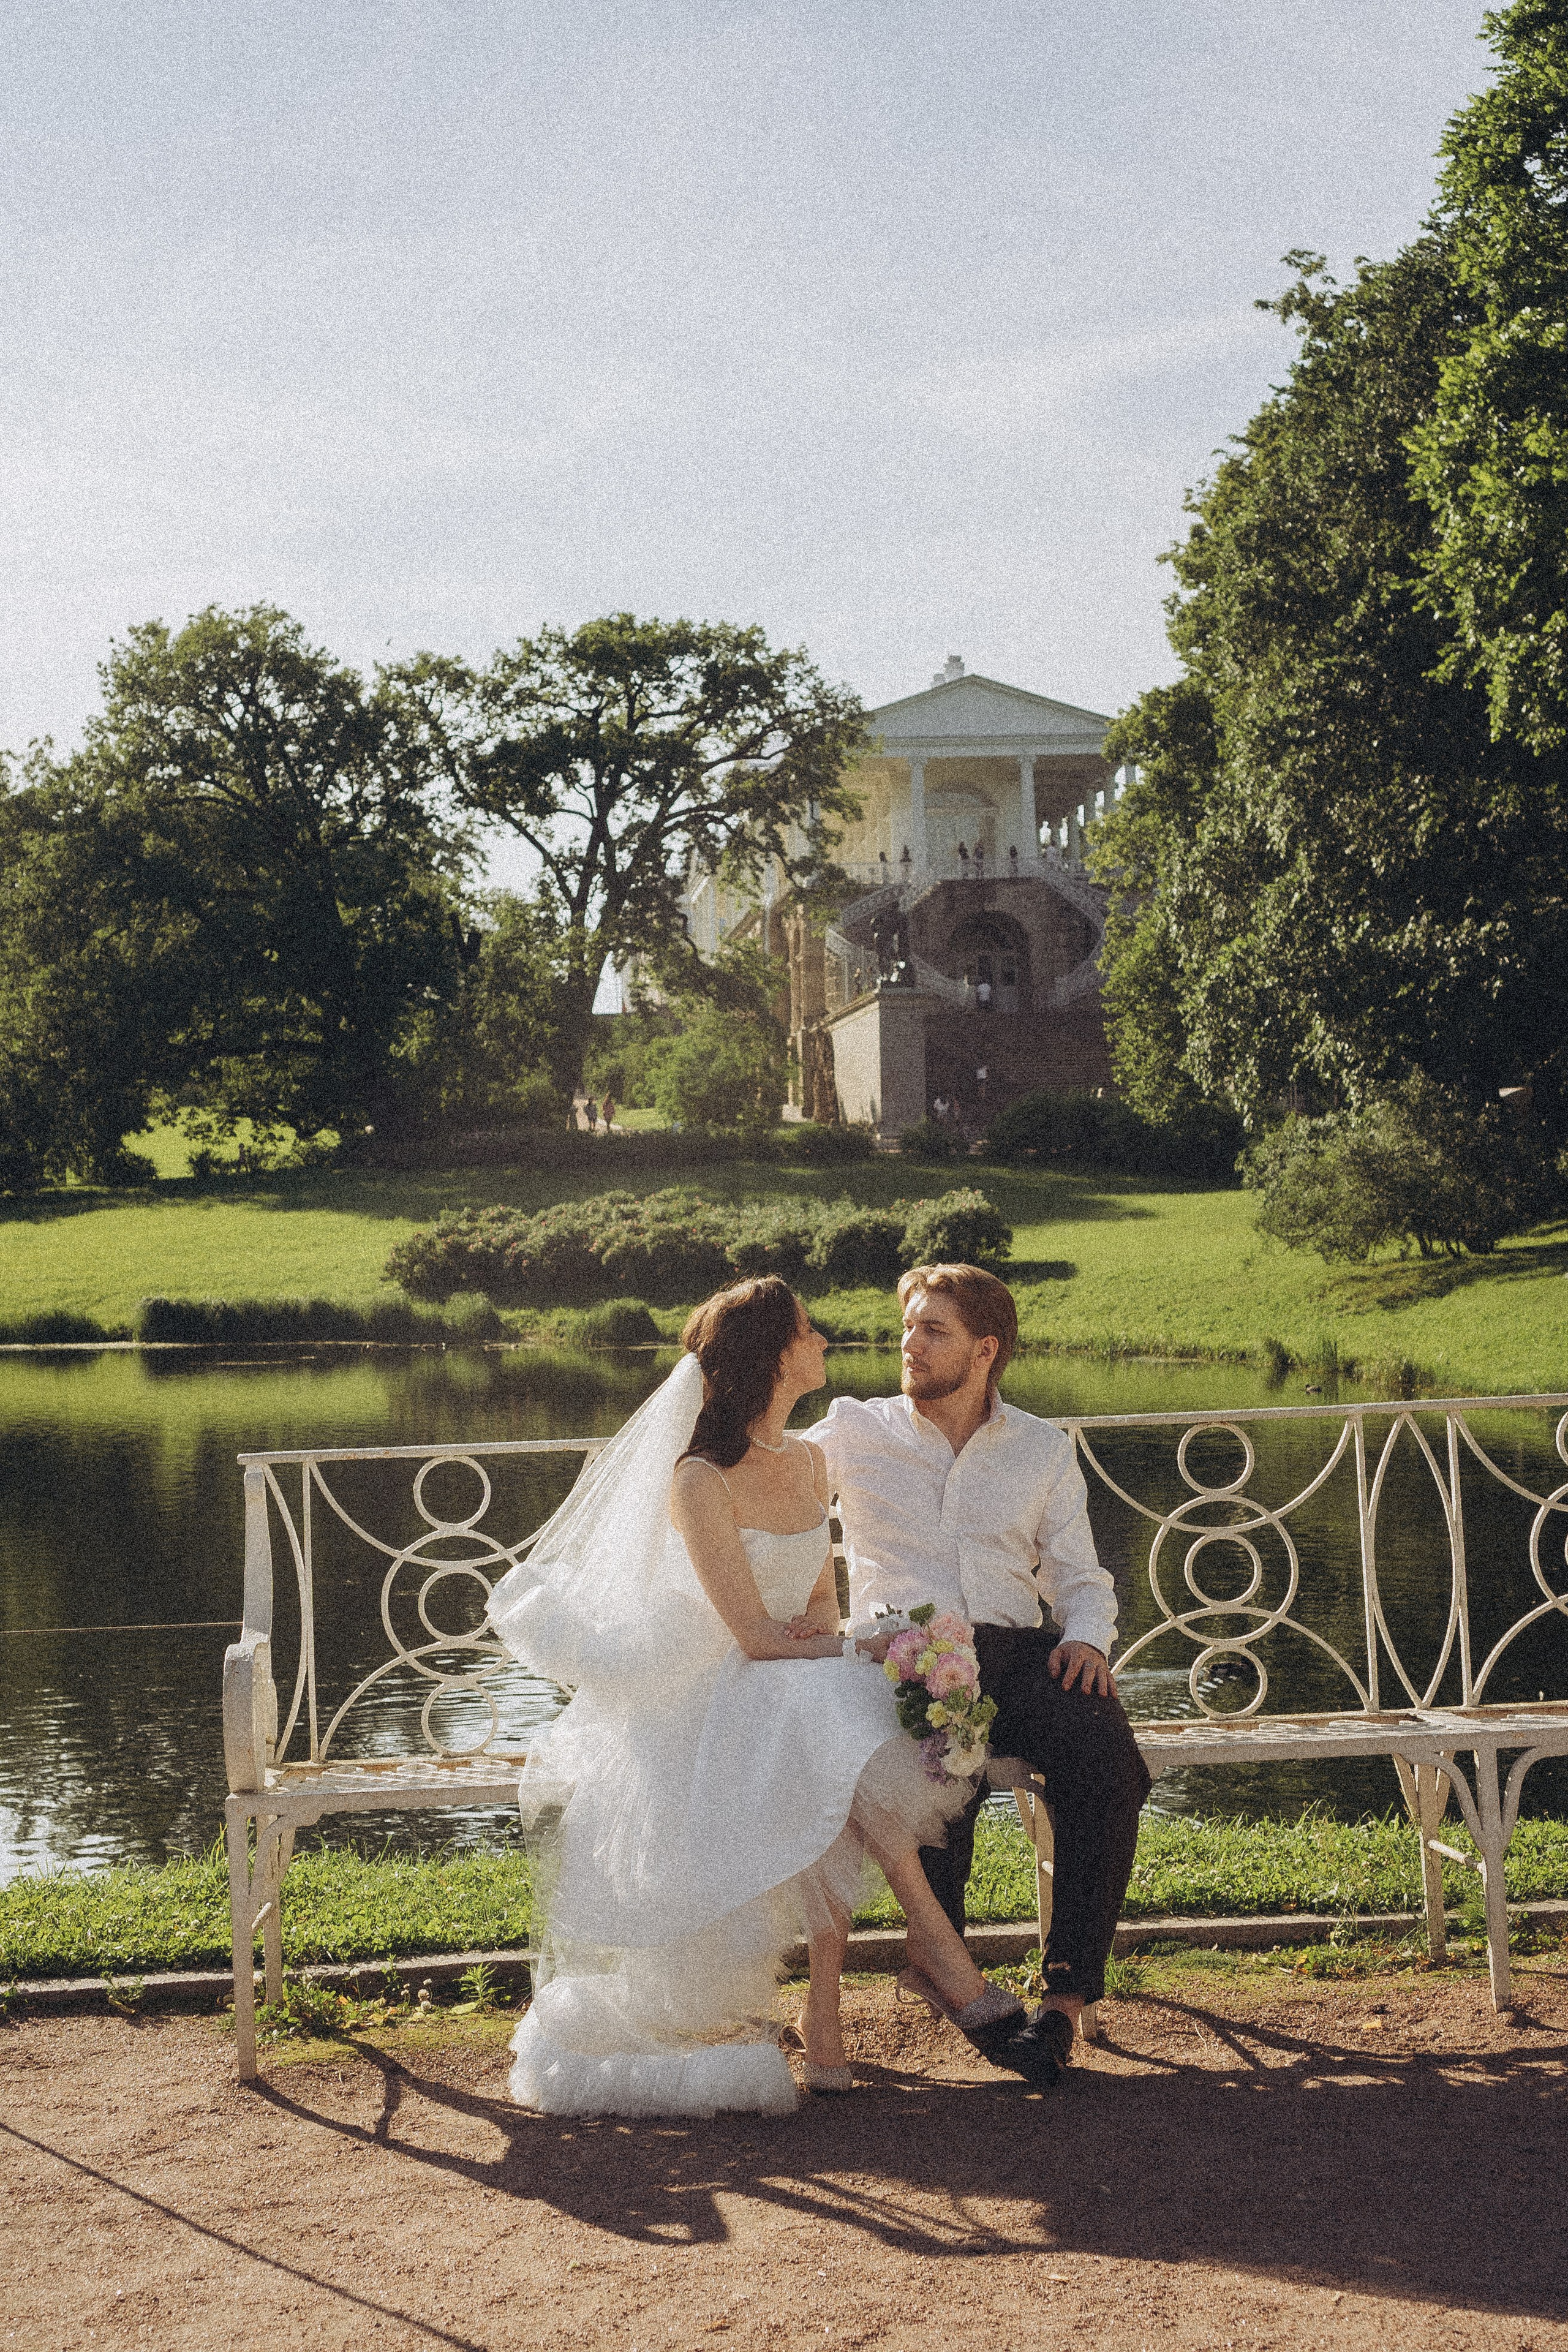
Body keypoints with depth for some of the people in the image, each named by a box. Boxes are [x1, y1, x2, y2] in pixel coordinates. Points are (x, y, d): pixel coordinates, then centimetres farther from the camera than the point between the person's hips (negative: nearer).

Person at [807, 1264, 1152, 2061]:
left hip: (1015, 1650, 2)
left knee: (1106, 1756, -30)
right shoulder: (855, 1432, 14)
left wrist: (1086, 1637, -3)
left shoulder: (1043, 1450, 18)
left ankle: (1069, 1988, -25)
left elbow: (1080, 1577, 19)